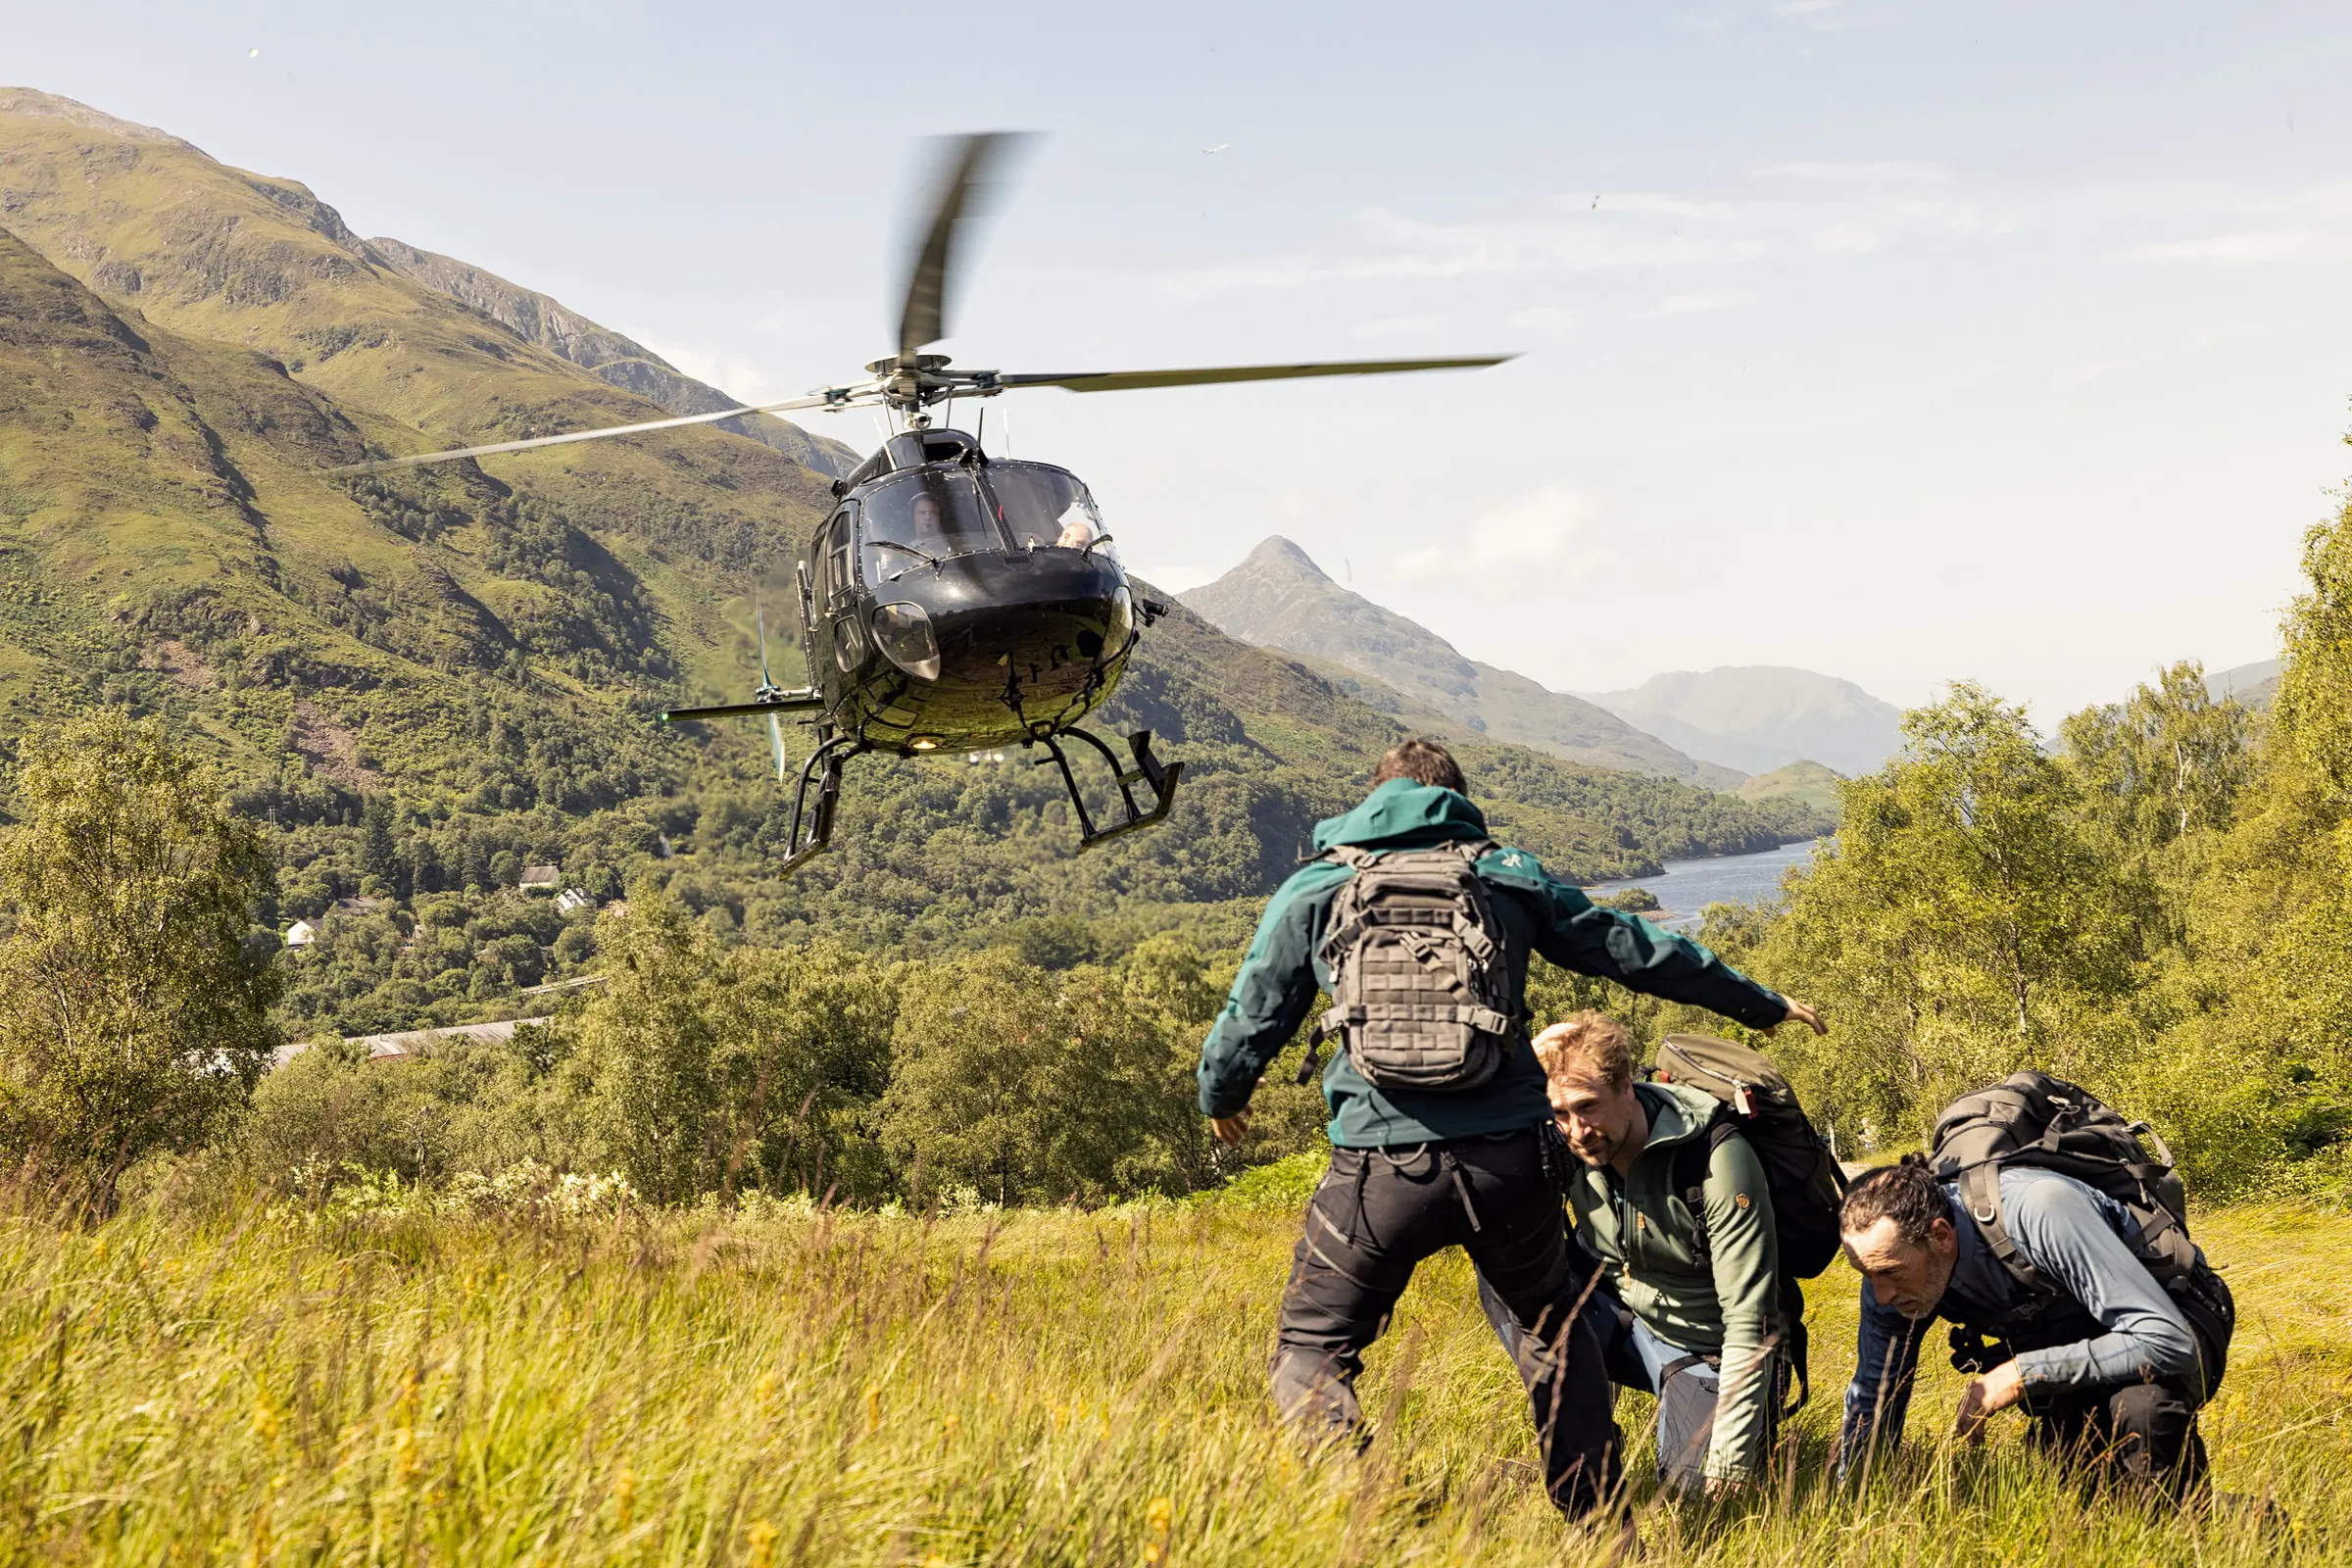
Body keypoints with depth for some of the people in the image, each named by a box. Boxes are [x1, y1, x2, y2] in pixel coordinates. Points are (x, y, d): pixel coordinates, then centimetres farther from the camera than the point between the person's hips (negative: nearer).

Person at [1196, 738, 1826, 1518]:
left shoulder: (1316, 888, 8)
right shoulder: (1508, 875, 13)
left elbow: (1251, 1019, 10)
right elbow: (1632, 948, 19)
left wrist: (1220, 1098, 33)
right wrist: (1762, 1004, 31)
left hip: (1383, 1167, -2)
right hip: (1511, 1160, 3)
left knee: (1311, 1350, 11)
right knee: (1556, 1321, 27)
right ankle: (1598, 1519, 27)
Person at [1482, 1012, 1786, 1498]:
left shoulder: (1718, 1160, -28)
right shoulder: (1570, 1148, -12)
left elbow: (1750, 1321, -27)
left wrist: (1732, 1458, -30)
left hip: (1704, 1349, -4)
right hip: (1622, 1318, 4)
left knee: (1693, 1484, -26)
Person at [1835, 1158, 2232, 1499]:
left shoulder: (2040, 1210, -37)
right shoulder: (1890, 1253, -18)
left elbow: (2170, 1343, -38)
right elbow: (1872, 1397, -2)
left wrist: (2023, 1374, -37)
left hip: (2174, 1314, -6)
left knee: (2141, 1406, -36)